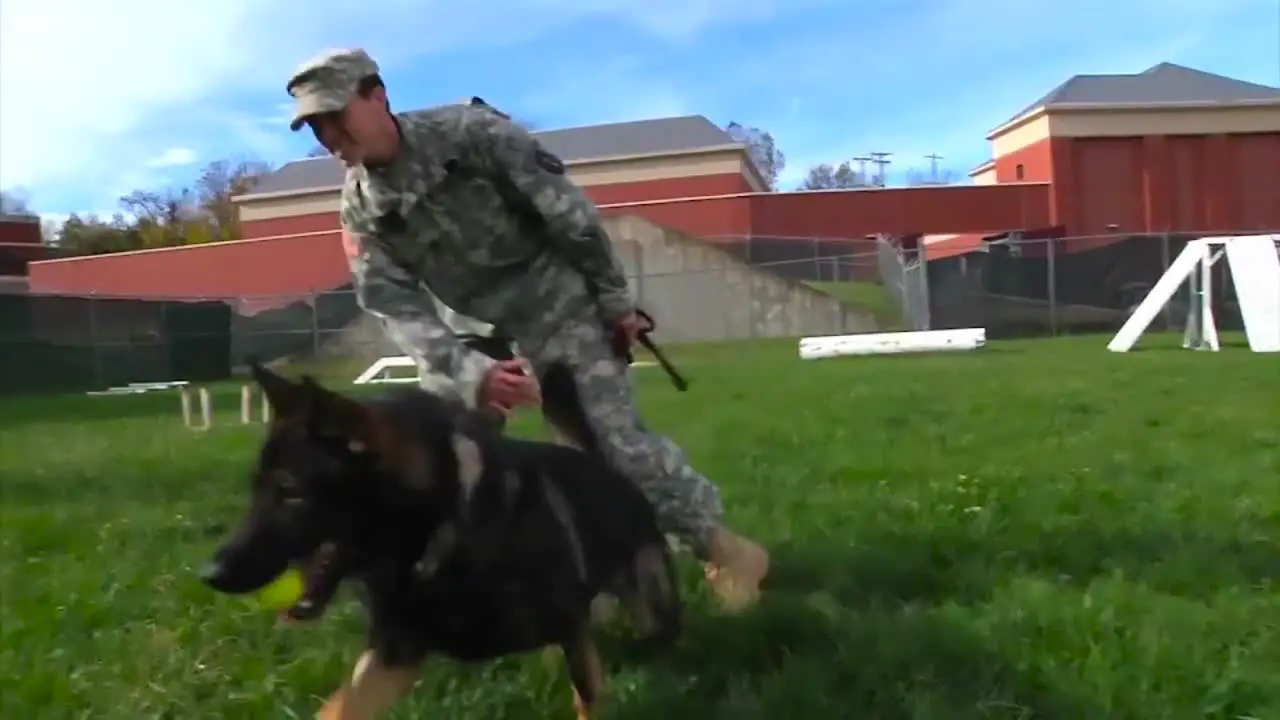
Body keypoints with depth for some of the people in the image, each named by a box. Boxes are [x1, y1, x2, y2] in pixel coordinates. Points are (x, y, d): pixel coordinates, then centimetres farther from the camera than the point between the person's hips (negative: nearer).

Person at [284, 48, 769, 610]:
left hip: (555, 298, -5)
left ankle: (720, 545, 8)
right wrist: (468, 372, -32)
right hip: (472, 321, 6)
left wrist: (613, 296, -12)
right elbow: (398, 311, -15)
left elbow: (564, 206, -16)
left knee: (614, 436, -9)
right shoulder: (359, 211, -8)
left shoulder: (468, 132, -22)